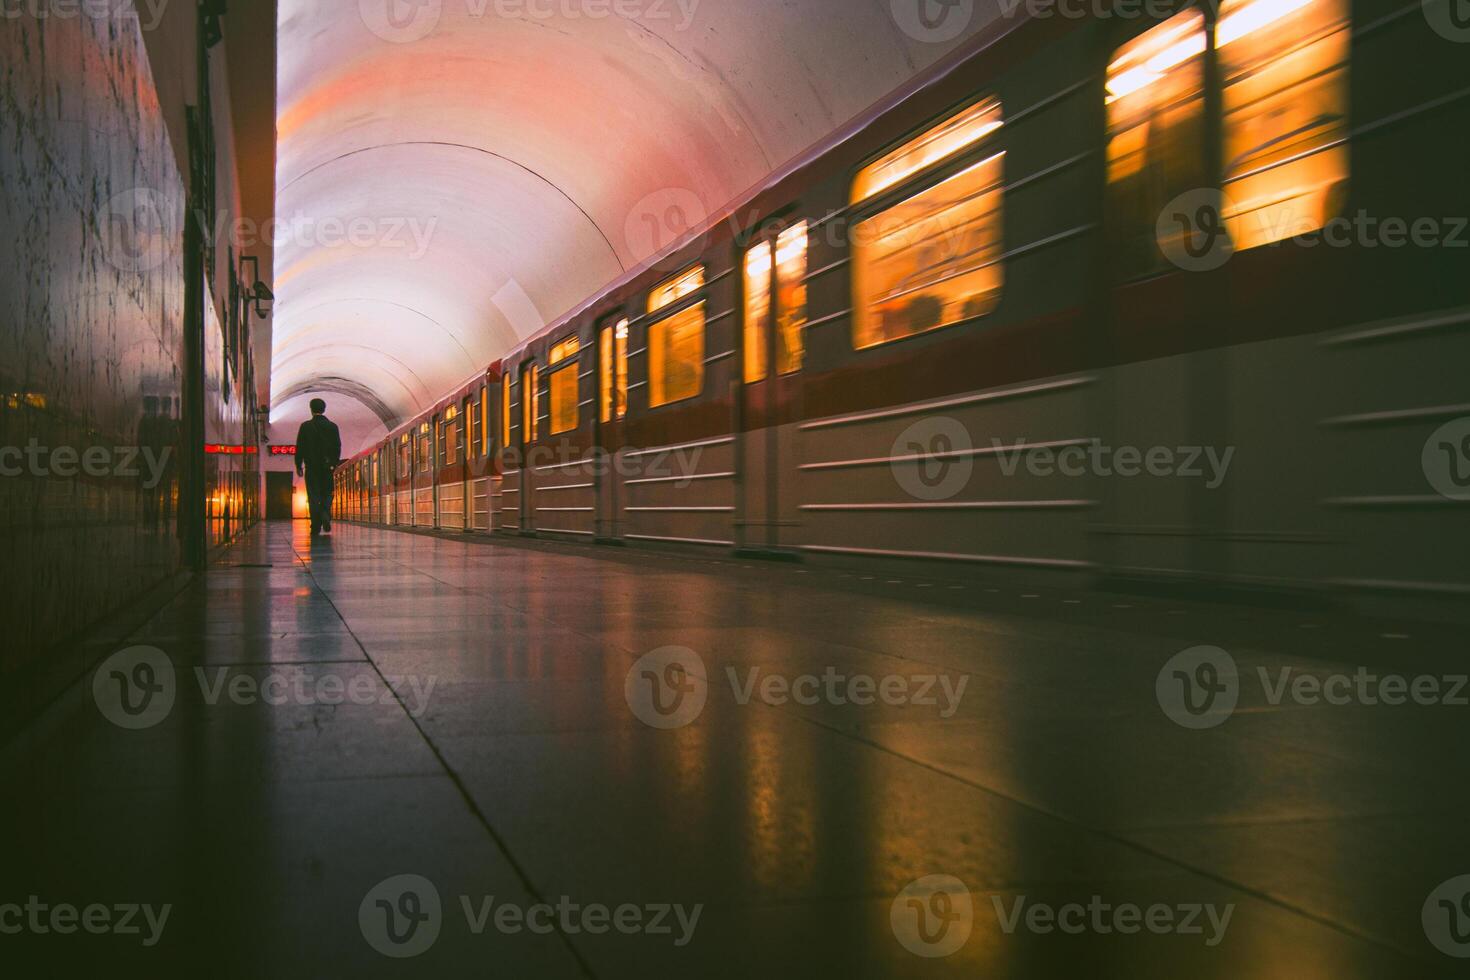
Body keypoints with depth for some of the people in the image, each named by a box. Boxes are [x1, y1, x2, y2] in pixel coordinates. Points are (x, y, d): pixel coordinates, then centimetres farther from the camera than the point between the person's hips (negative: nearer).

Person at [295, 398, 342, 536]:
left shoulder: (306, 426, -3)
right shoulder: (333, 426, 3)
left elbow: (300, 447, -1)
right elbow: (338, 447, 6)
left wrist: (298, 466, 6)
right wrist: (335, 464, 15)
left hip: (311, 467, -2)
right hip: (328, 467, 2)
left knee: (314, 497, 1)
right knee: (327, 495, 12)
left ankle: (316, 527, -5)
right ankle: (326, 517, -13)